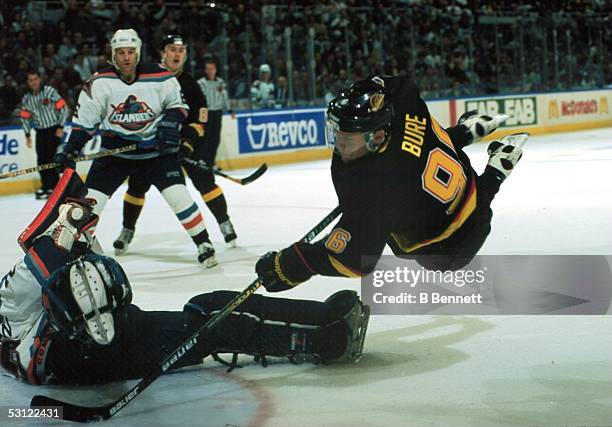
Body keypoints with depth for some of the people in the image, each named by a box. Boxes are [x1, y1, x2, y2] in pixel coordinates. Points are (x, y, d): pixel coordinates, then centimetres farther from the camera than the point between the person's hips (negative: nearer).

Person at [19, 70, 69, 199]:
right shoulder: (26, 98, 3)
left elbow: (63, 108, -11)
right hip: (40, 131, 5)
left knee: (52, 157, -10)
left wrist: (61, 127, -12)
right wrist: (27, 135, 8)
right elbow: (25, 117, 13)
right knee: (41, 159, 4)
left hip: (54, 129, -5)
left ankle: (53, 187, -7)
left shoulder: (49, 91, -12)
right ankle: (45, 185, 15)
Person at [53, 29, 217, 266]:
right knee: (92, 197, -5)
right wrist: (71, 147, -12)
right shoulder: (100, 83, -10)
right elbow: (84, 118, -4)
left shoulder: (160, 78, -10)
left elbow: (178, 103, 5)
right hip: (114, 149, 1)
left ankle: (204, 244, 1)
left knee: (178, 195, -12)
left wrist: (171, 121, -13)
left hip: (156, 149, -1)